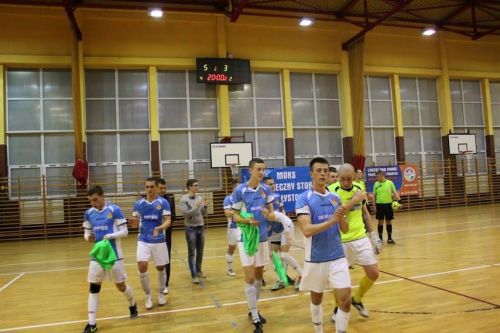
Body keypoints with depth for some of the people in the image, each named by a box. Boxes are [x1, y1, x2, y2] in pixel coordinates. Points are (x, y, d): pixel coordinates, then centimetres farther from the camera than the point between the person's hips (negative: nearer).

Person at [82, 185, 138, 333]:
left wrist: (109, 236, -26)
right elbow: (86, 233, 10)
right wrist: (88, 237, -13)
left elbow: (124, 232, -10)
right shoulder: (88, 213, 3)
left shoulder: (114, 210, -11)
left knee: (121, 285, 9)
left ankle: (133, 305, 38)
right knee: (94, 288, 3)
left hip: (114, 255, -3)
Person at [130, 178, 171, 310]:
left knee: (161, 269, 9)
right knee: (142, 267, -11)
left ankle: (161, 294, 33)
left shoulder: (163, 202, -5)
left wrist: (160, 228, -32)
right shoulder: (138, 203, 3)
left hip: (159, 241, -1)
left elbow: (168, 221, -11)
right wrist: (134, 222, -17)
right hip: (143, 241, 1)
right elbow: (135, 223, 8)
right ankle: (148, 296, 11)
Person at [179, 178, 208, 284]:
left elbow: (203, 213, 9)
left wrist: (205, 206, -9)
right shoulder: (184, 199, -9)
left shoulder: (199, 197, 5)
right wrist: (196, 206, -23)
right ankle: (193, 275, 6)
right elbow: (186, 214, -17)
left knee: (200, 252, 14)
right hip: (190, 228, -5)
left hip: (201, 227, 5)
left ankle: (198, 271, 29)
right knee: (192, 253, 1)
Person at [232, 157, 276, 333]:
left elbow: (272, 213, 7)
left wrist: (269, 215, -17)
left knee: (259, 276, 14)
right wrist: (248, 220, -23)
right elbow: (235, 216, -5)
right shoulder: (240, 190, -11)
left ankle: (253, 310, 33)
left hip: (262, 238, 5)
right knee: (250, 278, -6)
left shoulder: (266, 189, 0)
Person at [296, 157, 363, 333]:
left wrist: (341, 215, -13)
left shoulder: (335, 197, 5)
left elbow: (345, 229, 7)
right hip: (315, 259, -3)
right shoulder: (303, 198, -10)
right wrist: (331, 221, -28)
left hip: (337, 256, 3)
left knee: (345, 299, -2)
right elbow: (307, 230, -21)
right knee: (316, 299, 14)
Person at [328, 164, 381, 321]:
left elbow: (365, 213, 14)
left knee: (373, 273, 7)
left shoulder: (359, 188, 2)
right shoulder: (331, 191, -15)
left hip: (361, 238, 5)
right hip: (340, 241, -5)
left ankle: (357, 299, 33)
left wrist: (373, 235, 13)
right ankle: (338, 307, 31)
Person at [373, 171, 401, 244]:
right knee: (380, 222, 3)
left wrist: (399, 200, -12)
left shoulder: (390, 182, -1)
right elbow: (374, 195, 5)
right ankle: (380, 238, 13)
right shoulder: (376, 184, 2)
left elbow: (394, 192, 2)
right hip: (379, 205, 0)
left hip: (388, 204, 0)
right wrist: (374, 206, 0)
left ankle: (389, 238, 16)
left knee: (389, 222, 6)